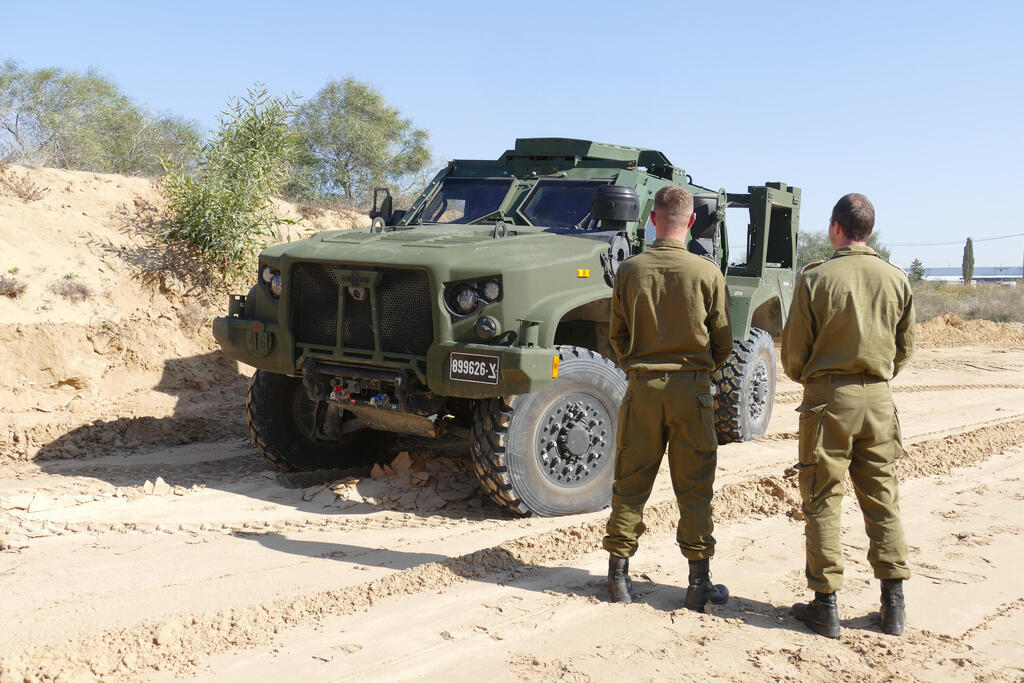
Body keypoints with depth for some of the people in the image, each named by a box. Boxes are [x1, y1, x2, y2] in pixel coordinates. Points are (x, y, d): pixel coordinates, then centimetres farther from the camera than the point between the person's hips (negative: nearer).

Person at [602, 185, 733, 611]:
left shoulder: (630, 271, -4)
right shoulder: (707, 273, -7)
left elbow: (617, 335, 5)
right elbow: (723, 343, 0)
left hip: (642, 385, 1)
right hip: (692, 386, -1)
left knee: (630, 482, 10)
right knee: (694, 487, 7)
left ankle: (618, 575, 16)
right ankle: (699, 582, 13)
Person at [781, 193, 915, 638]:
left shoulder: (816, 278, -8)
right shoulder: (896, 280, 3)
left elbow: (793, 351, -5)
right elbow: (905, 349, 11)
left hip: (828, 399, -3)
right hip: (878, 399, 4)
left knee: (822, 500, 4)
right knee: (882, 500, 12)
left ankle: (825, 605, 8)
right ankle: (893, 605, 16)